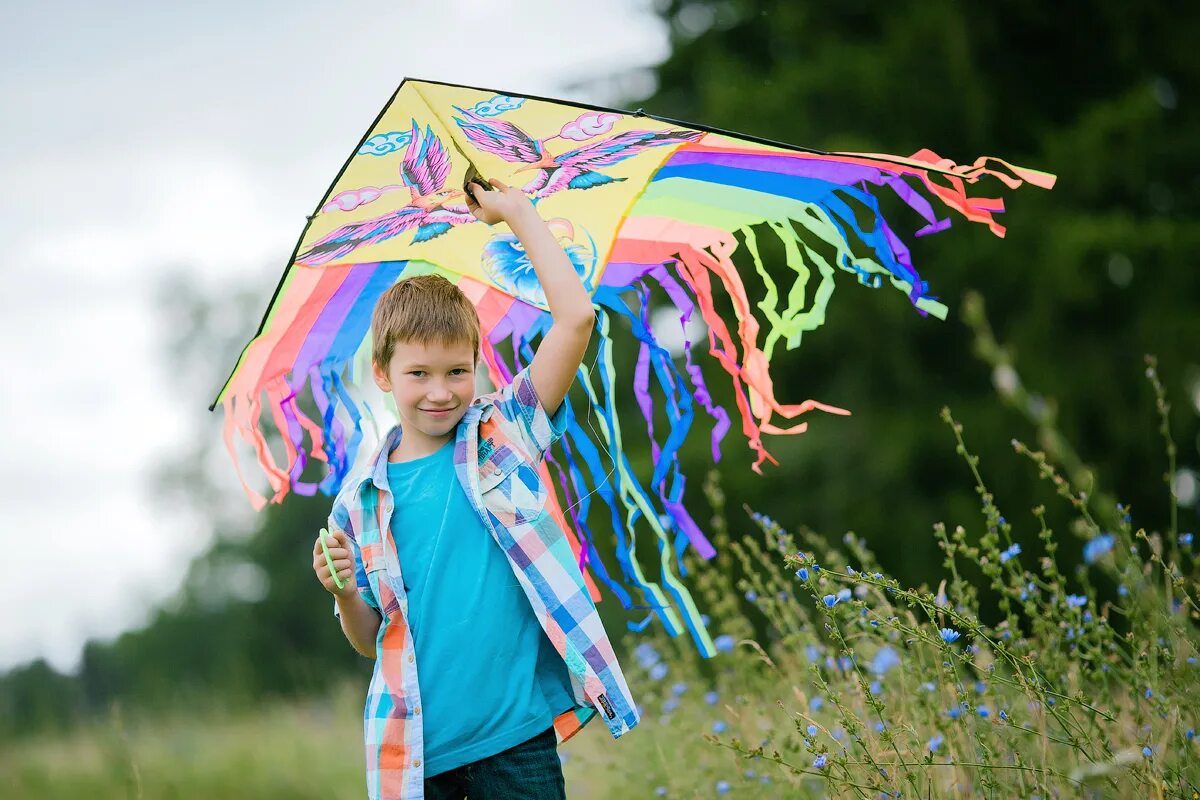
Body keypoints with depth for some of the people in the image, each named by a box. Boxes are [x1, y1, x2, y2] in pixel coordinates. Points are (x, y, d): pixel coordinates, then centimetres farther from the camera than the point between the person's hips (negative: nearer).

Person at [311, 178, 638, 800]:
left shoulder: (504, 433, 1)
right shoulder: (361, 500, 4)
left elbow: (576, 317, -10)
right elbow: (369, 640, 10)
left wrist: (516, 211, -7)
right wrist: (345, 593, -10)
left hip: (516, 736, -1)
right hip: (413, 749, 1)